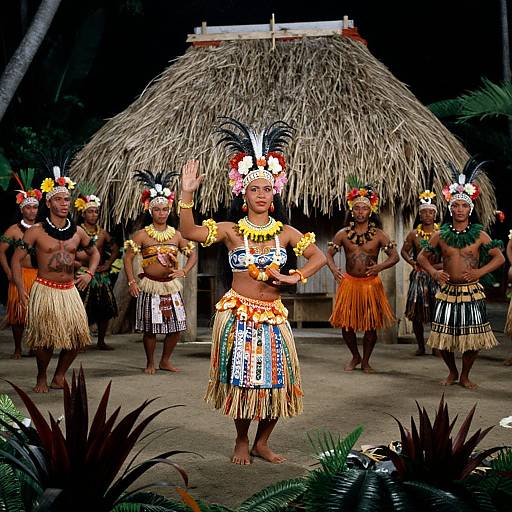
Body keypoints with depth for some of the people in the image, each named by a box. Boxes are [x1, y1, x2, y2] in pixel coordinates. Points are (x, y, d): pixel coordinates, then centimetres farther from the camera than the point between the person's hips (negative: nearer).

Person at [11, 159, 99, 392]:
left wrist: (89, 273, 5)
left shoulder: (77, 232, 7)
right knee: (45, 338, -5)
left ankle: (59, 376, 18)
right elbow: (17, 258, -1)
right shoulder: (36, 231, -4)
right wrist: (20, 288, -12)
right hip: (45, 290, -4)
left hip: (69, 290, 4)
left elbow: (94, 252, 23)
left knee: (78, 336, -2)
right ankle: (41, 378, 19)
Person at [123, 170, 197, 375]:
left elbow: (193, 254, 12)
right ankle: (150, 363, 19)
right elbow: (128, 257, -3)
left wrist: (184, 271, -5)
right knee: (150, 328, 0)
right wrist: (132, 281, -11)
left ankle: (165, 360, 22)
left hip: (171, 286, 3)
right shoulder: (142, 234, -4)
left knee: (176, 326, 4)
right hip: (150, 286, -3)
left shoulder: (176, 234, 5)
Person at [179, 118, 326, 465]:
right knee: (241, 378, 1)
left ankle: (262, 443, 22)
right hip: (238, 315, -3)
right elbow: (189, 232, -15)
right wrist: (188, 194, -24)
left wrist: (294, 278, -6)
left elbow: (319, 257, 7)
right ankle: (242, 442, 22)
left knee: (276, 379, 3)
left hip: (272, 316, 3)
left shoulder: (284, 232, 4)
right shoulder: (231, 230, -3)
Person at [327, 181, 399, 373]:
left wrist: (380, 266, -23)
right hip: (349, 283, 1)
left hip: (371, 284, -1)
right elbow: (329, 253, 4)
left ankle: (365, 361, 20)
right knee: (346, 324, 2)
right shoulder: (343, 234, 3)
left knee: (371, 325, 1)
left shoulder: (378, 235, -1)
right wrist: (334, 269, -17)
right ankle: (355, 357, 26)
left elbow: (394, 256, -4)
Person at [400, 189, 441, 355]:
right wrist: (412, 262, -2)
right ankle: (420, 346, 14)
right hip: (418, 275, 2)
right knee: (415, 312, 1)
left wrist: (440, 265, -14)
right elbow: (404, 251, 16)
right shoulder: (414, 234, 5)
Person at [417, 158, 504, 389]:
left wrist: (480, 272, -16)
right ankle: (452, 372, 28)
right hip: (447, 292, 2)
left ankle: (465, 376, 21)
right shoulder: (441, 235, 2)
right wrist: (433, 272, -8)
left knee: (473, 338, 1)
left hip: (471, 292, -2)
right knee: (442, 337, 4)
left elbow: (499, 258, -2)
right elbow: (422, 256, 11)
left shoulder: (479, 235, -2)